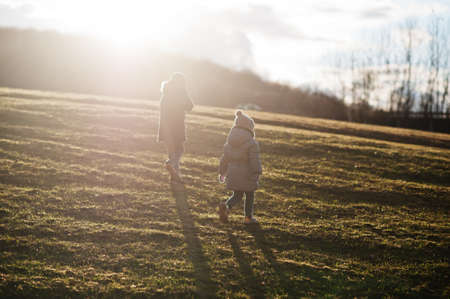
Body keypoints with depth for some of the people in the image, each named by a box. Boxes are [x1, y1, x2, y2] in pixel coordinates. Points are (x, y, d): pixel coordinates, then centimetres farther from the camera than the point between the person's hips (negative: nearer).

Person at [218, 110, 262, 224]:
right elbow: (255, 161, -18)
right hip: (247, 175, -5)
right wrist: (258, 173, -7)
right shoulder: (252, 143, -16)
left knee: (237, 195, 16)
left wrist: (222, 172, 20)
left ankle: (226, 206, -11)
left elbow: (224, 158, 11)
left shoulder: (230, 141, 4)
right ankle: (248, 217, 21)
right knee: (249, 195, 14)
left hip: (233, 175, 5)